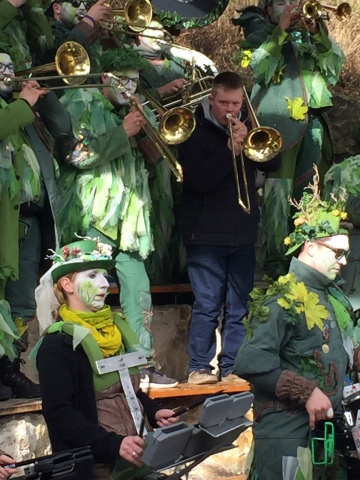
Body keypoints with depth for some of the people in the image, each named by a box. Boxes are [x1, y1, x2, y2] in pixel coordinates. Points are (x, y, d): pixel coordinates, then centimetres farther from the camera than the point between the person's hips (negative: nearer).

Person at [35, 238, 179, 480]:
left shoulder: (116, 327, 14)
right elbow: (59, 413, -16)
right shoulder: (57, 344, -7)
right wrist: (113, 444, -26)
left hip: (136, 457, 6)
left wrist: (153, 412, 5)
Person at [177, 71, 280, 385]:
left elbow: (273, 164, 3)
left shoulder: (247, 127, 11)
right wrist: (229, 152, -22)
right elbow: (197, 179, -14)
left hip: (243, 234, 5)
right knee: (207, 305, -6)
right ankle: (199, 368, 0)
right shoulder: (196, 130, -3)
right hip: (207, 233, -5)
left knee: (238, 308, 5)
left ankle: (231, 369, 10)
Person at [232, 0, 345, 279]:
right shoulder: (259, 33, 8)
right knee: (277, 189, -13)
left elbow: (336, 63, 5)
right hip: (278, 120, -5)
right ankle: (275, 259, -16)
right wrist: (280, 32, -16)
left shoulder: (310, 33, 19)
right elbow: (258, 68, -10)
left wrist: (317, 33, -10)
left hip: (313, 121, 5)